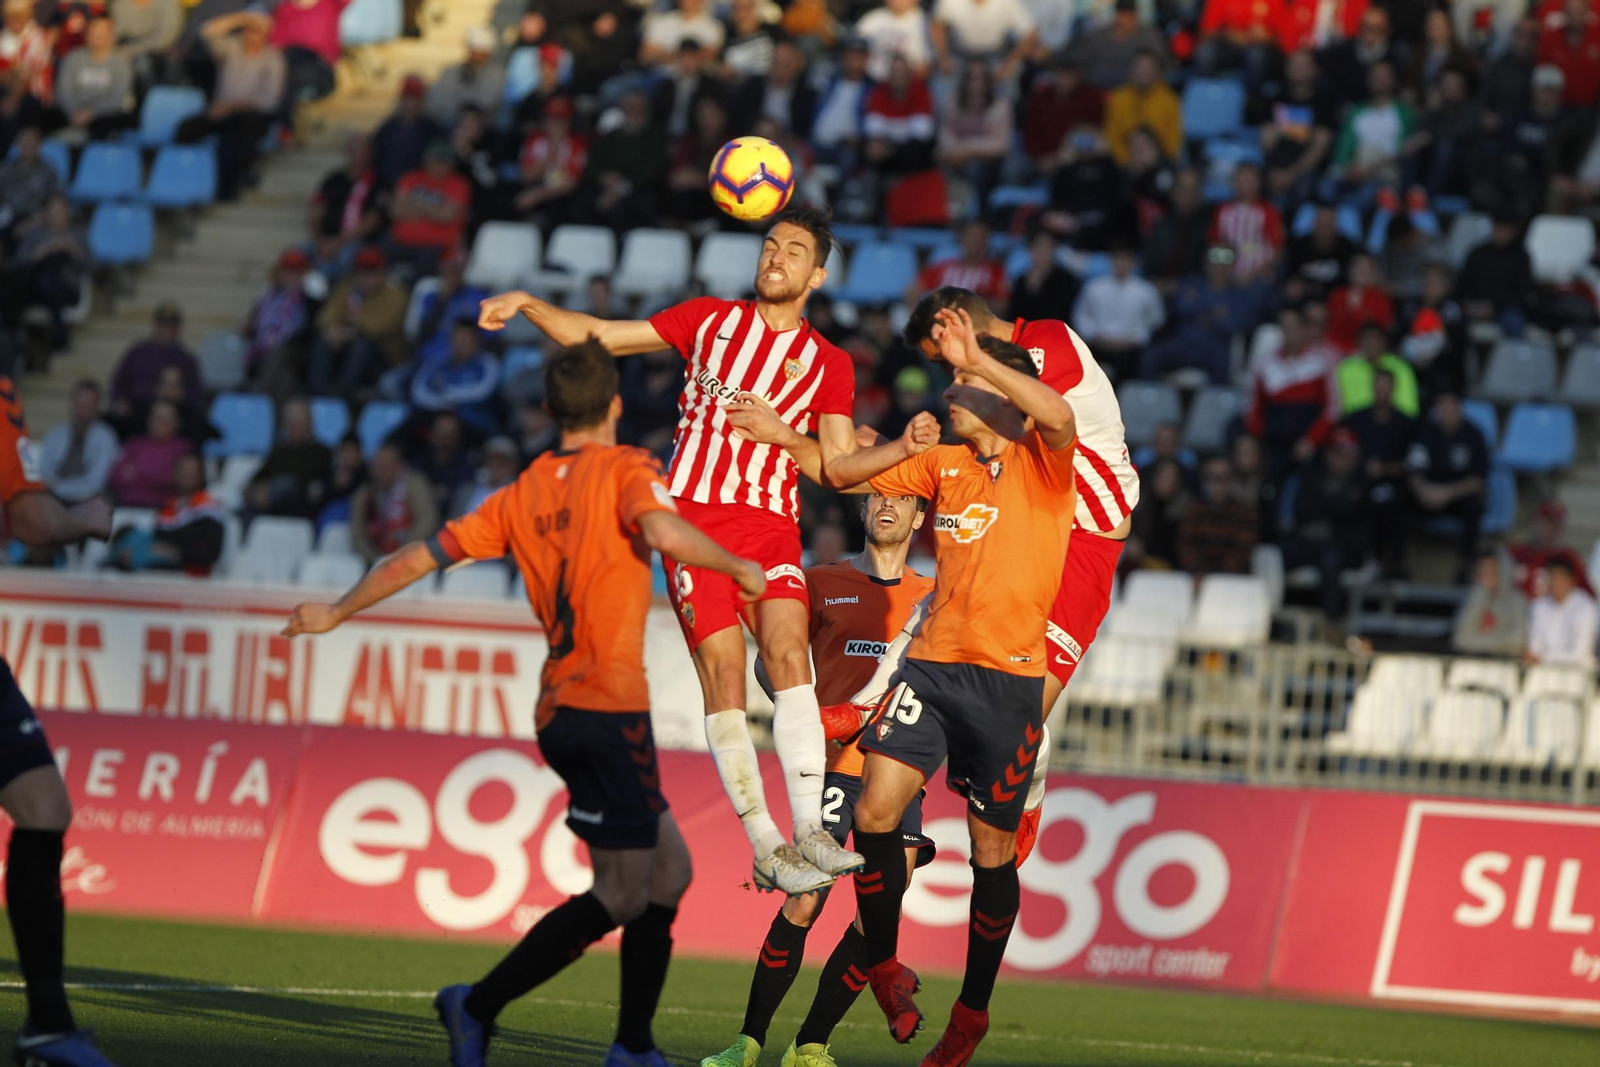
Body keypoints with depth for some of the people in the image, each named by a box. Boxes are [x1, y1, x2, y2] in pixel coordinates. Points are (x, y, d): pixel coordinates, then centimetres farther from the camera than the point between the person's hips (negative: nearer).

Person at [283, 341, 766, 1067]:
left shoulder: (522, 494, 13)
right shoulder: (625, 469, -5)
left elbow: (420, 557, 13)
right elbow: (665, 533, -25)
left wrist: (337, 612, 24)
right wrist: (739, 568, -8)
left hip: (557, 709, 8)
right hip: (607, 708, -8)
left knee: (667, 871, 15)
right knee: (622, 894, -5)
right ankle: (479, 1007, -8)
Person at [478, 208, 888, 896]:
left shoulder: (828, 363, 14)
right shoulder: (710, 319, 14)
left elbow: (839, 466, 10)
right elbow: (599, 338, 17)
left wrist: (904, 447, -7)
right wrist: (528, 306, 4)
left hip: (770, 522, 0)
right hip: (693, 513, 0)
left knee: (787, 647, -22)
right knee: (722, 668, -12)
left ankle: (809, 830, -25)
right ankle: (764, 846, -10)